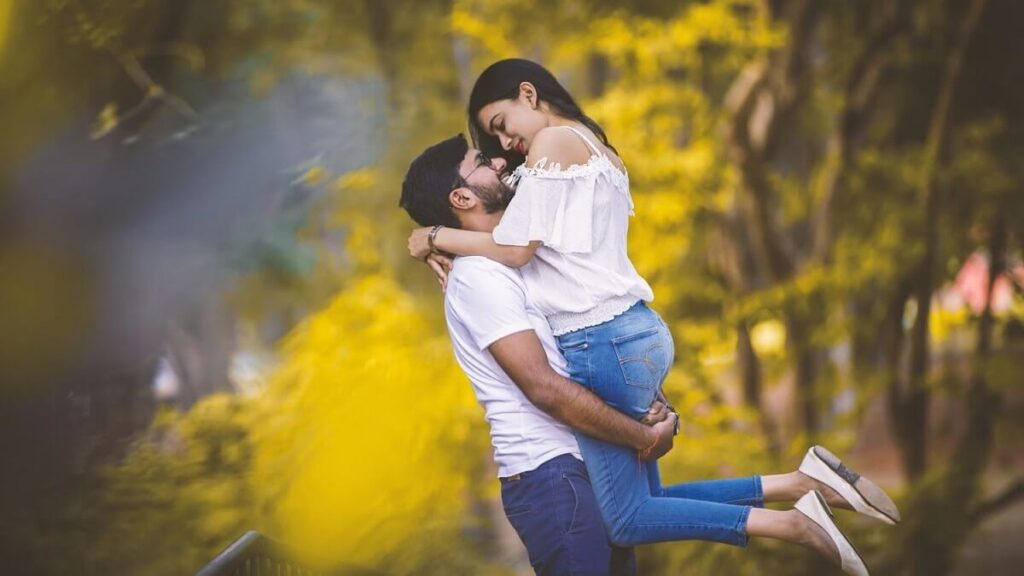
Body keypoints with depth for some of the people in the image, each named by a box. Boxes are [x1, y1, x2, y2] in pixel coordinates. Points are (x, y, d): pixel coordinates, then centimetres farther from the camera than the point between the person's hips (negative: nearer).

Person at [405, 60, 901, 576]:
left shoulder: (553, 141, -6)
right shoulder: (599, 151, 22)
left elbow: (515, 249, -12)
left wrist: (436, 237, 2)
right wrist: (461, 264, 10)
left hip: (602, 343, -10)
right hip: (637, 334, 10)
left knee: (627, 520, -5)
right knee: (643, 504, 11)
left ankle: (793, 524, -13)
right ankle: (805, 481, 3)